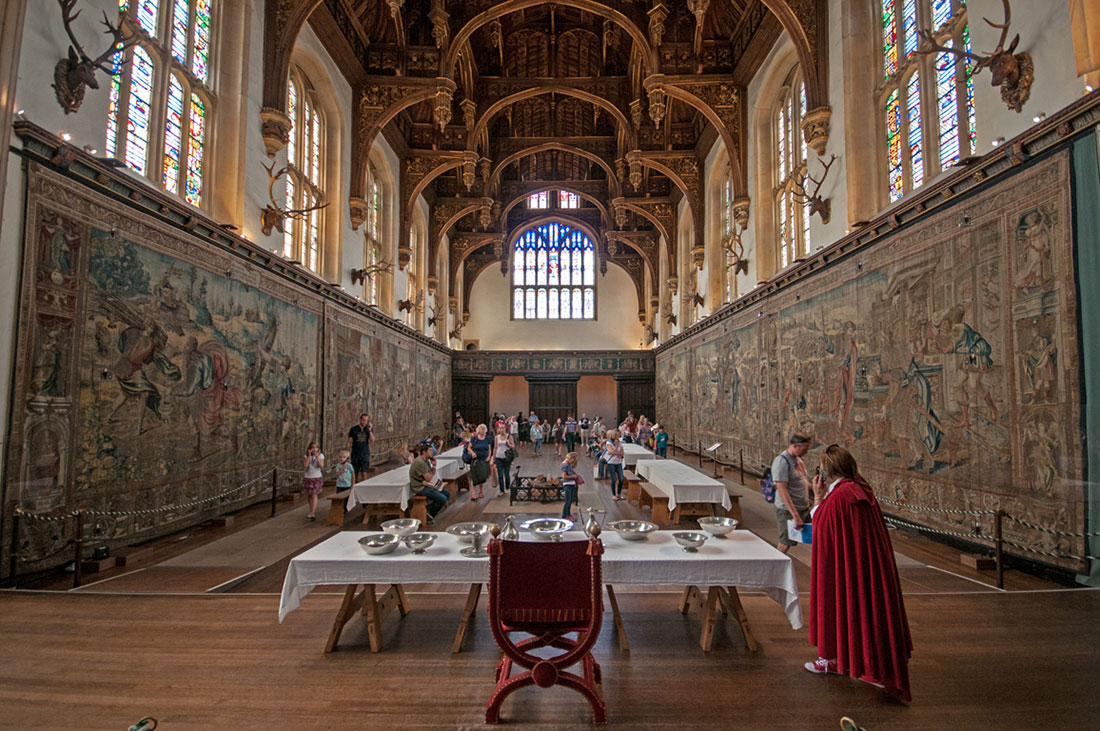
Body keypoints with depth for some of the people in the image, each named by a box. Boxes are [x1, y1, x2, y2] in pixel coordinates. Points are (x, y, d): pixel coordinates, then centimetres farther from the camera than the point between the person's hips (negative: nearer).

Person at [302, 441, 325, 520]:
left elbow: (322, 466, -14)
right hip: (308, 477, 3)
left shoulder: (321, 455, -3)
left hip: (317, 478, -3)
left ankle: (312, 513, -14)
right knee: (310, 495, 7)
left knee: (314, 495, -10)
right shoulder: (307, 456, 1)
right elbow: (306, 465, -14)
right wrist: (309, 455, -17)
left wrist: (317, 457, -21)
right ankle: (312, 512, 17)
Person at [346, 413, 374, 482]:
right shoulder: (353, 429, -1)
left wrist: (370, 430, -20)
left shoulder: (369, 428, 2)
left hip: (365, 454, 0)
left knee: (364, 473, -9)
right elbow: (349, 442, 3)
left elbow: (372, 440, -9)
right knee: (356, 473, 7)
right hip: (355, 454, 0)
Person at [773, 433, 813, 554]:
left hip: (804, 508, 8)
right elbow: (782, 490, -25)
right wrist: (795, 515, -29)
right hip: (788, 510, -8)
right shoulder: (781, 462, -19)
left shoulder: (799, 460, 9)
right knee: (785, 544, 0)